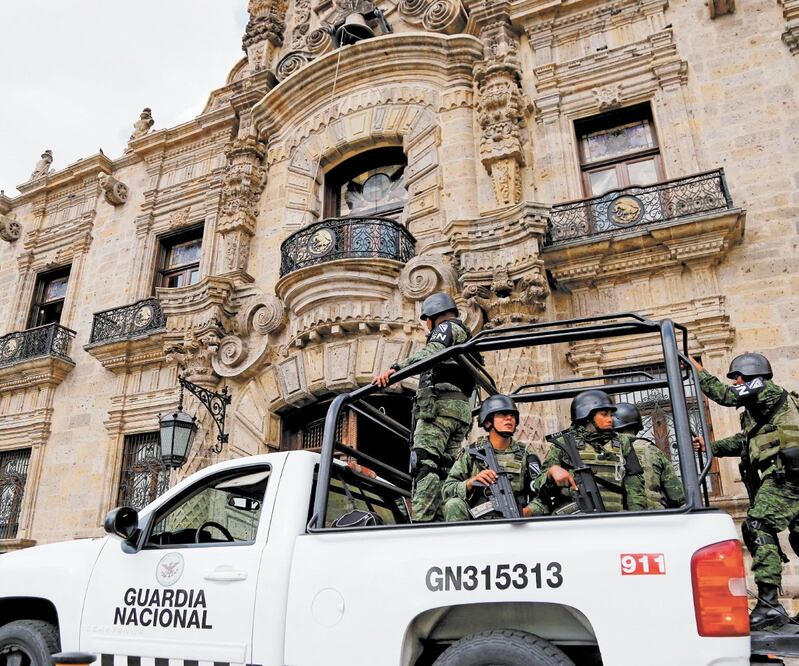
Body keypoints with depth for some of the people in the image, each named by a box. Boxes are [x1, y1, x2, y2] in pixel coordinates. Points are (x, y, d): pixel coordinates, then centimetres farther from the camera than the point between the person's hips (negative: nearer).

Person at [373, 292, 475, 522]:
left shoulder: (448, 326, 7)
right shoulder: (466, 337, 36)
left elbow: (432, 351, -15)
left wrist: (394, 368, -27)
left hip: (440, 404, -10)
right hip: (462, 409, 10)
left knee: (425, 464, -20)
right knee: (444, 471, 3)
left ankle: (421, 522, -30)